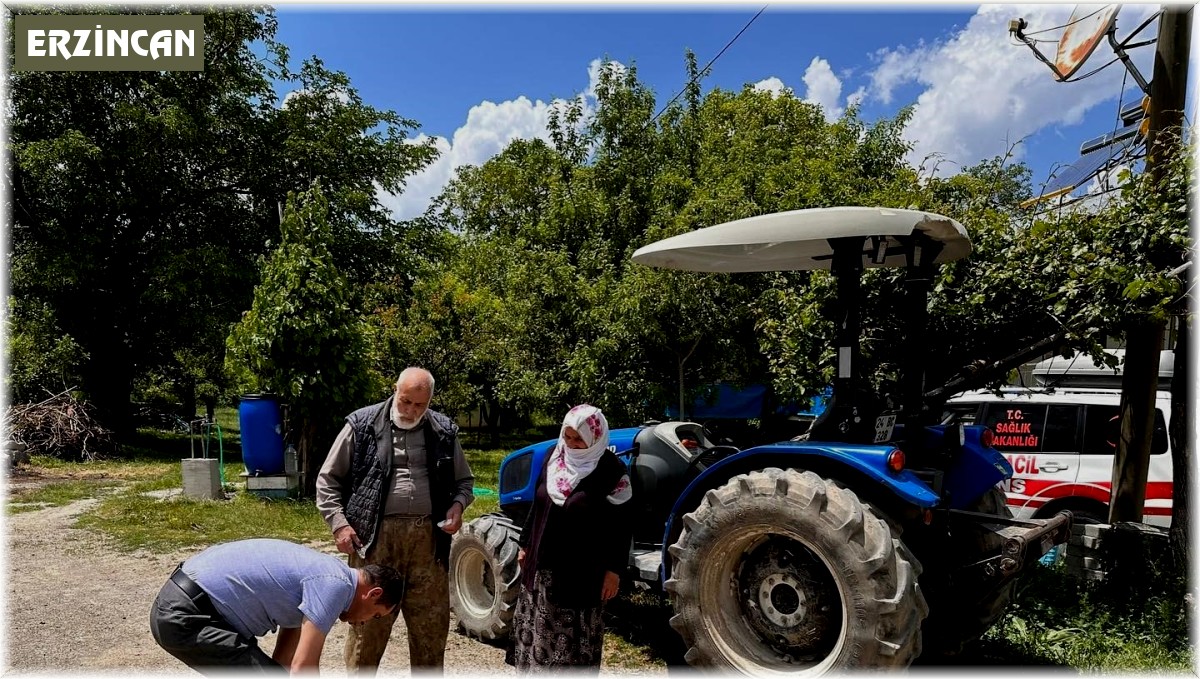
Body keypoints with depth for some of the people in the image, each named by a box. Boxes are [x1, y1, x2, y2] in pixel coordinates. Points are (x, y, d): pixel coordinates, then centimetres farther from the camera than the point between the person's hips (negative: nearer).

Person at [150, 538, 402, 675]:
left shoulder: (318, 575, 16)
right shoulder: (335, 584, -13)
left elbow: (285, 662, 22)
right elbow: (303, 668, -16)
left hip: (178, 605, 10)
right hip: (185, 617, -10)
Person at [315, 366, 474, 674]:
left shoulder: (444, 431, 8)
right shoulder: (362, 425, 0)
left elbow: (464, 481, 19)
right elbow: (328, 479, 5)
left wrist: (458, 505, -2)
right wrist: (339, 523, -6)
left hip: (428, 537, 3)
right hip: (376, 536, -2)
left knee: (432, 622, 12)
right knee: (368, 623, 6)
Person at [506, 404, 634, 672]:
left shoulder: (611, 471, -15)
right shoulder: (553, 458, 2)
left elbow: (621, 525, -12)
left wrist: (614, 569, -13)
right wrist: (525, 545, 15)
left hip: (581, 572, -6)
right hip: (542, 566, 6)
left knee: (574, 643, 6)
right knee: (536, 633, 18)